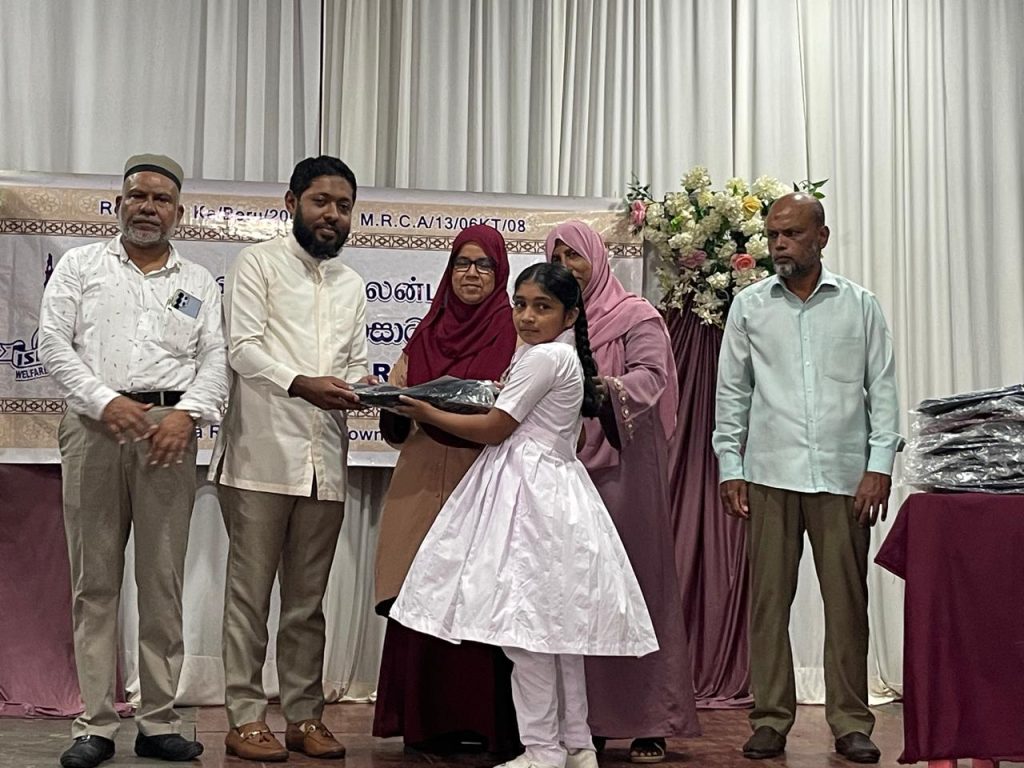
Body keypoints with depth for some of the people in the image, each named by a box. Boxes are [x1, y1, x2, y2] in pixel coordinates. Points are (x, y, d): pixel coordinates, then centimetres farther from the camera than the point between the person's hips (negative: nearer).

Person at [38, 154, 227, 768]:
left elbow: (216, 356, 7)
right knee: (95, 580, 0)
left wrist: (188, 412, -11)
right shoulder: (80, 266, 14)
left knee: (164, 581, 1)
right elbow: (54, 341, 3)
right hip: (94, 425, -1)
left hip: (169, 431, 1)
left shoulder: (199, 282, 17)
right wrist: (105, 400, -11)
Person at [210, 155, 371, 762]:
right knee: (252, 591, 0)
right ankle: (246, 717, 8)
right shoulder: (259, 263, 3)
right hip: (263, 455, -5)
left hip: (326, 458, 5)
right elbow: (243, 347, -8)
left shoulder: (352, 284, 20)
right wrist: (302, 383, -23)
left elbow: (358, 363, 16)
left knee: (308, 598, 10)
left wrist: (359, 388, -7)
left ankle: (305, 715, 17)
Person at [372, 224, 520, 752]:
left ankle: (487, 724, 6)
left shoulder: (514, 334, 5)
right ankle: (429, 722, 11)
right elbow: (396, 426, 14)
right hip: (426, 484, 3)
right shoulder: (427, 332, 15)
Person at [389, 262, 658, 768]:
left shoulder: (543, 357, -13)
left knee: (527, 625, -6)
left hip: (530, 495, -10)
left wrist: (429, 414, -3)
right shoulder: (562, 356, 17)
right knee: (555, 625, 13)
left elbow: (495, 429, -11)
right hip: (552, 488, 10)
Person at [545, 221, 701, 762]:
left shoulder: (635, 316, 4)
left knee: (636, 586, -4)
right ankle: (588, 720, 9)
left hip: (625, 468, -4)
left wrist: (608, 387, -30)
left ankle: (651, 722, 1)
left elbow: (652, 375, -12)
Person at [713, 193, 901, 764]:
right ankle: (772, 719, 11)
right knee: (769, 598, 2)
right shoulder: (750, 306, 9)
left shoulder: (860, 305, 7)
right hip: (770, 475, 1)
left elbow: (882, 388, 6)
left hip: (843, 476, 0)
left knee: (847, 600, 2)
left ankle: (851, 722, 12)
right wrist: (730, 468, 4)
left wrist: (879, 465, -3)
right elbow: (732, 391, 10)